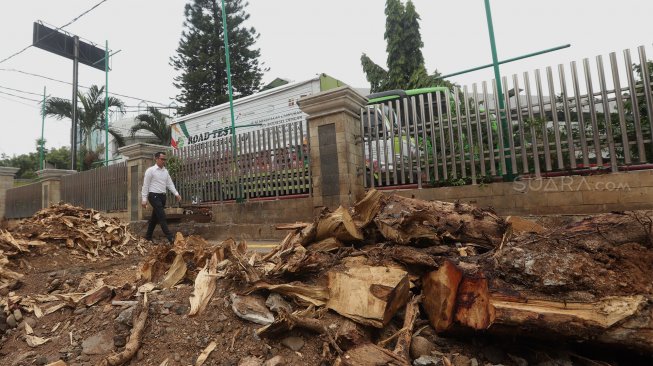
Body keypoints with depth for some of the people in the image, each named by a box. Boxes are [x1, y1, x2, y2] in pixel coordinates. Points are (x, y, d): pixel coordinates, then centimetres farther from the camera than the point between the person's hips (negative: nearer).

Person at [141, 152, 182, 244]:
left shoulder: (165, 171, 13)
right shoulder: (150, 170, -5)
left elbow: (170, 184, 11)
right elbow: (145, 185, -6)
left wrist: (176, 194, -2)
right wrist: (144, 199, -10)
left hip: (162, 196, 7)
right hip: (154, 196, -7)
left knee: (155, 217, 14)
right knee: (162, 216, -13)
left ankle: (148, 236, 27)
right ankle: (170, 238, -17)